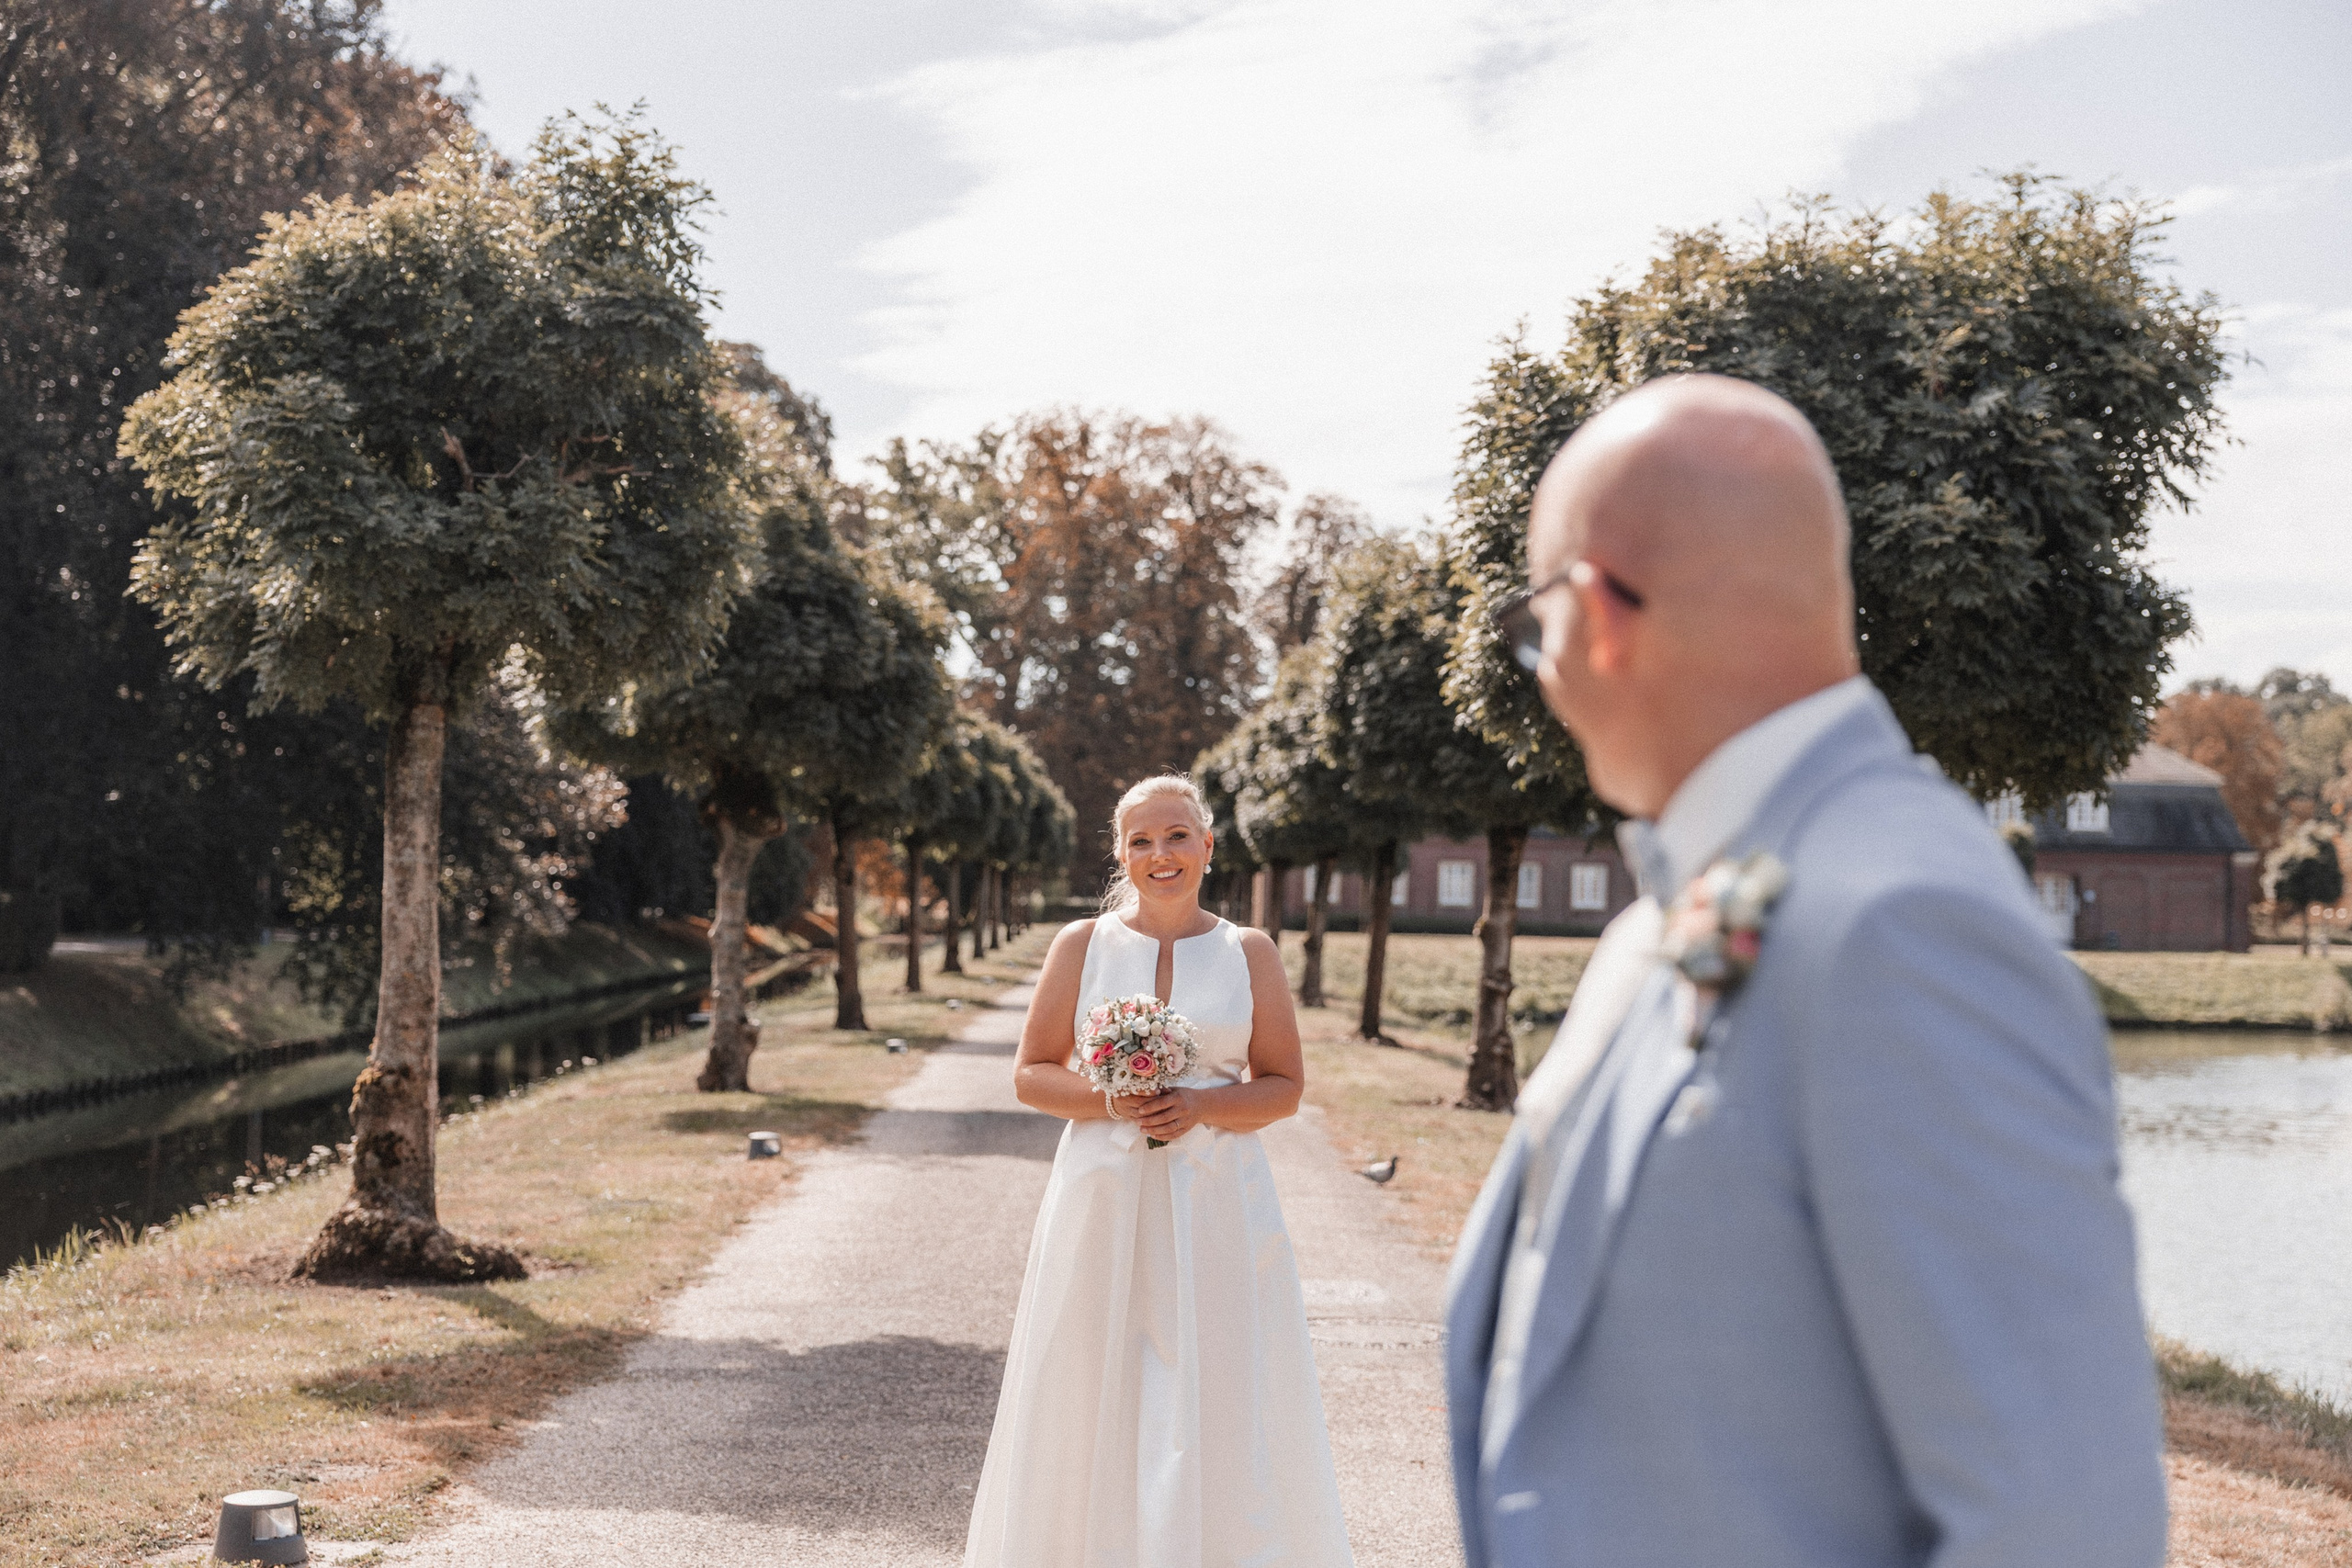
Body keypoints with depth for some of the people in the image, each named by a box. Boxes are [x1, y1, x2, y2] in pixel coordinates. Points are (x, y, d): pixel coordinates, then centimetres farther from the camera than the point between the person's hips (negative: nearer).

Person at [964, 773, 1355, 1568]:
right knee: (1095, 1401, 3)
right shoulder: (1081, 945, 4)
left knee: (1216, 1406, -1)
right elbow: (1031, 1075, 6)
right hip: (1104, 1202, 0)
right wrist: (1107, 1100, -12)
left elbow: (1284, 1085, 5)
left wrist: (1202, 1106, -12)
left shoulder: (1249, 953, 5)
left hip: (1217, 1205, 0)